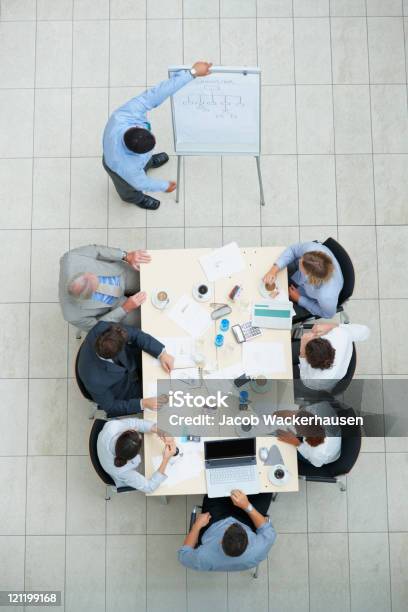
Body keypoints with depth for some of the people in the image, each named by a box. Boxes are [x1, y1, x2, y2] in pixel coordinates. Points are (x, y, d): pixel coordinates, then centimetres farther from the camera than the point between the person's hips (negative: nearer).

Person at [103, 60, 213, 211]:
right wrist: (165, 186, -6)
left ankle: (148, 162, 75)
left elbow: (157, 93, -44)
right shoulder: (127, 167, -49)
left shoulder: (126, 113, -45)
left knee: (145, 159, 37)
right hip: (126, 168, -3)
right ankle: (134, 198, 69)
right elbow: (141, 183, -26)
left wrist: (192, 72, -45)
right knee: (131, 188, 32)